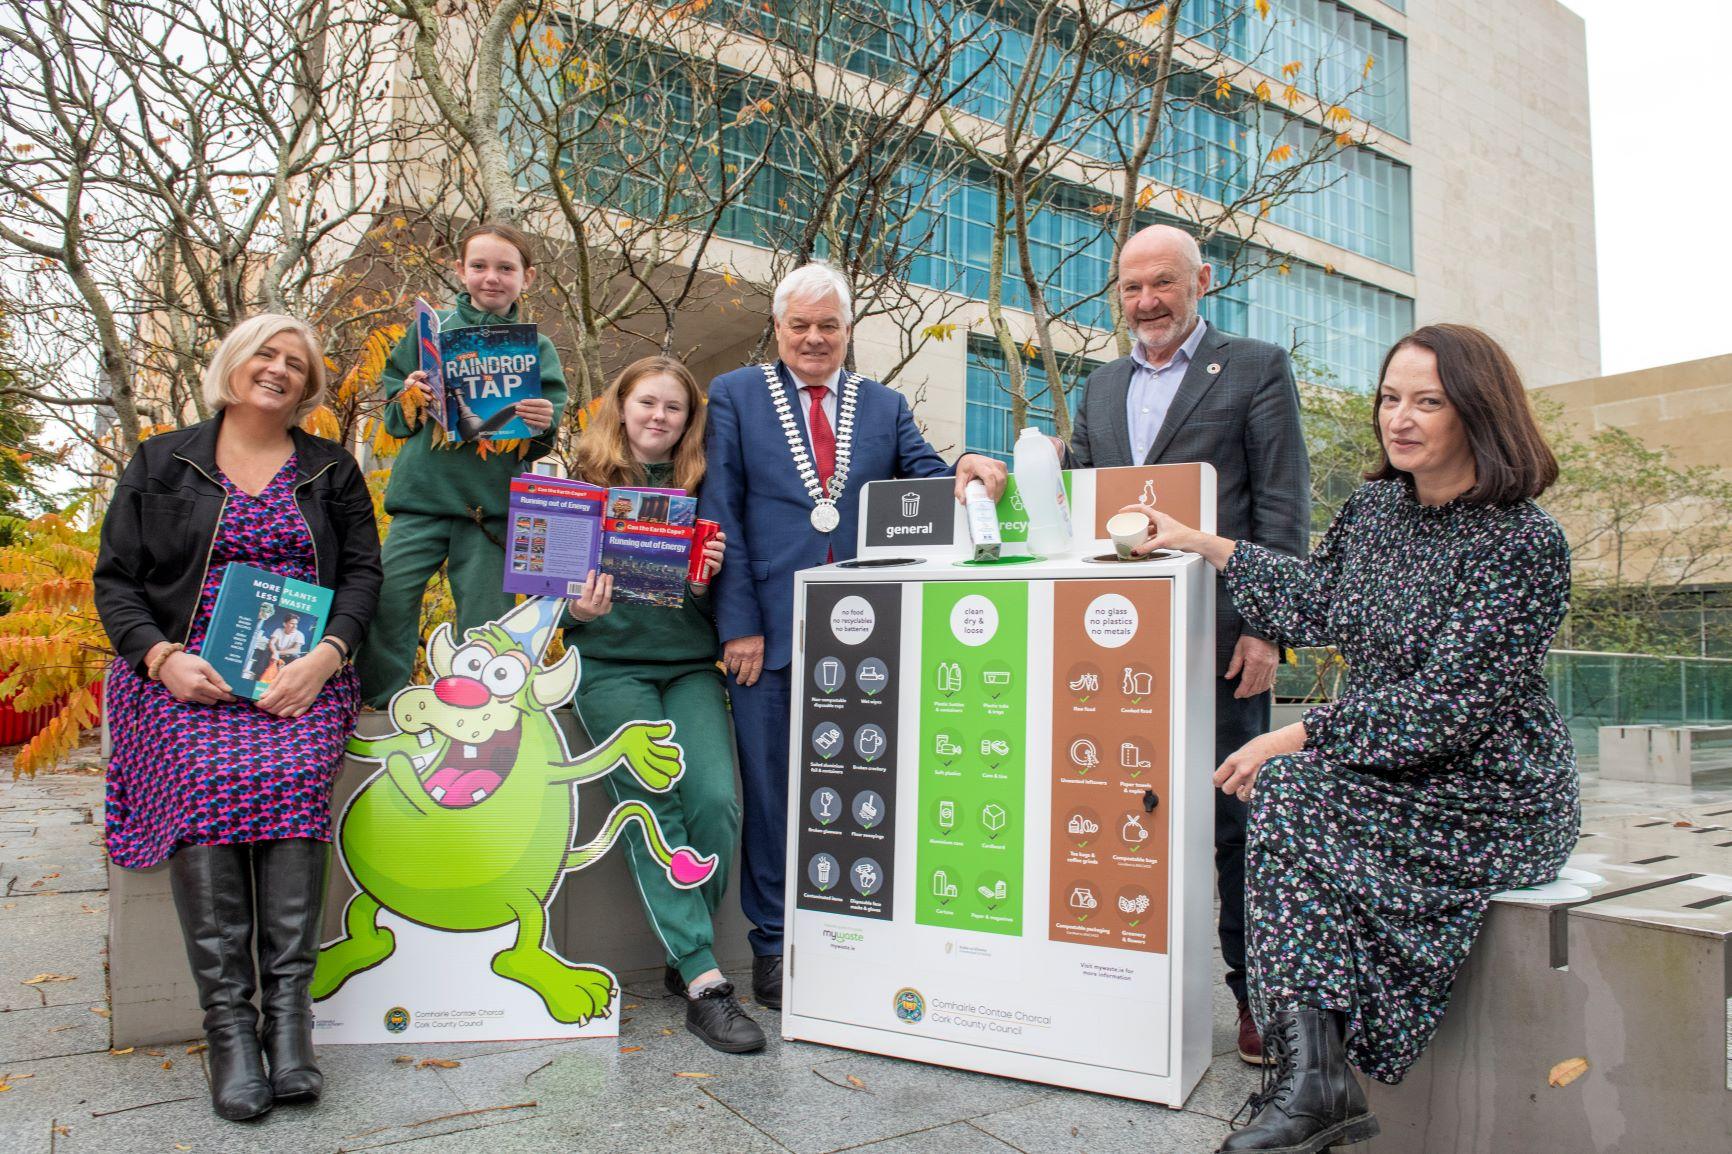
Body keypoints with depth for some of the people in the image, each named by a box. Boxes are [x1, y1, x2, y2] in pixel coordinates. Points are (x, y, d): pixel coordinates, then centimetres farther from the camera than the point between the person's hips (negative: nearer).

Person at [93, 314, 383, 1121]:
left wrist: (325, 655, -10)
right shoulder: (161, 464, 15)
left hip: (302, 673, 0)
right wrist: (161, 656, -9)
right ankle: (226, 1015, -24)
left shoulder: (331, 470, 16)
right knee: (204, 783, -29)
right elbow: (115, 578, 11)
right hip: (186, 670, 0)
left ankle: (287, 1001, -26)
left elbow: (363, 571, 8)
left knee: (293, 779, -30)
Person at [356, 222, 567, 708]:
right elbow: (393, 416, 12)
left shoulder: (537, 347, 8)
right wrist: (409, 399, -9)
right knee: (387, 599, -6)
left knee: (484, 624, 5)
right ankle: (380, 703, 11)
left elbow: (542, 443, 7)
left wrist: (543, 426, -15)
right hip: (422, 495, 1)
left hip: (493, 505, 0)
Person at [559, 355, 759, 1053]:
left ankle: (684, 955, 3)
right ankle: (704, 981, -14)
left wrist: (708, 582, -8)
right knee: (653, 802, -18)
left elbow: (719, 606, 13)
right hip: (611, 664, -1)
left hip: (691, 665, 2)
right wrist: (578, 611, -14)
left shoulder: (703, 492, 12)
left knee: (716, 799, -18)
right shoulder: (583, 487, 7)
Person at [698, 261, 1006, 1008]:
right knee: (773, 794, 7)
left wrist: (966, 469, -19)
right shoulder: (734, 396, 7)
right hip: (770, 631, -2)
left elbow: (924, 479, 5)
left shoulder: (884, 405, 15)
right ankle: (774, 948, 22)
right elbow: (720, 514, 0)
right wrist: (739, 625, -8)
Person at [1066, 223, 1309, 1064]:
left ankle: (1255, 994, 17)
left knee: (1233, 818, 2)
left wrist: (1266, 626, -11)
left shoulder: (1256, 368, 4)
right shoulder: (1102, 386, 20)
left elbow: (1282, 508, -3)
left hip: (1216, 637, -4)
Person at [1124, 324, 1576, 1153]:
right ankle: (1315, 1080, -20)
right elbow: (1318, 609, 18)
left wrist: (1297, 738, -25)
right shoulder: (1375, 507, 6)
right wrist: (1202, 544, 17)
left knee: (1291, 790, -26)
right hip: (1395, 771, 7)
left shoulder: (1525, 544, -16)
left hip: (1493, 803, -6)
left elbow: (1447, 704, -23)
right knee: (1290, 791, -22)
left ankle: (1314, 1082, -19)